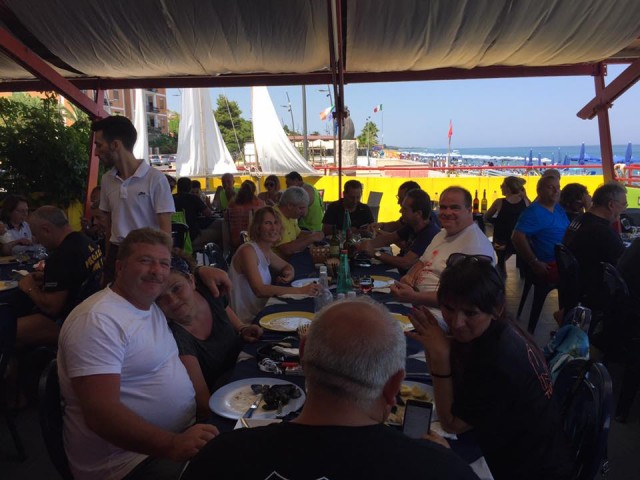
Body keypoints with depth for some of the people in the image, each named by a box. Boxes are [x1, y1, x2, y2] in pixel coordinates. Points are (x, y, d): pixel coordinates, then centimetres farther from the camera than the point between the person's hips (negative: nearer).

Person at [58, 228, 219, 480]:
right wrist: (172, 445, -34)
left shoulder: (152, 306, 9)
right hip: (132, 459, -8)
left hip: (182, 433, 9)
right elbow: (100, 413, -25)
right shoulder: (98, 320, -18)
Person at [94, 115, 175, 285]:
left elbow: (165, 230, -12)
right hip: (116, 255, 5)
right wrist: (107, 263, 14)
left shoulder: (155, 179, -13)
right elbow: (110, 224, 14)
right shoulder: (107, 180, 5)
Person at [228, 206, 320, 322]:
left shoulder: (267, 251, 7)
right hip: (247, 321, -8)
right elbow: (259, 290, -27)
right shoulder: (248, 251, -16)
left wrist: (290, 273, -1)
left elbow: (287, 266, 24)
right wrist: (300, 290, -32)